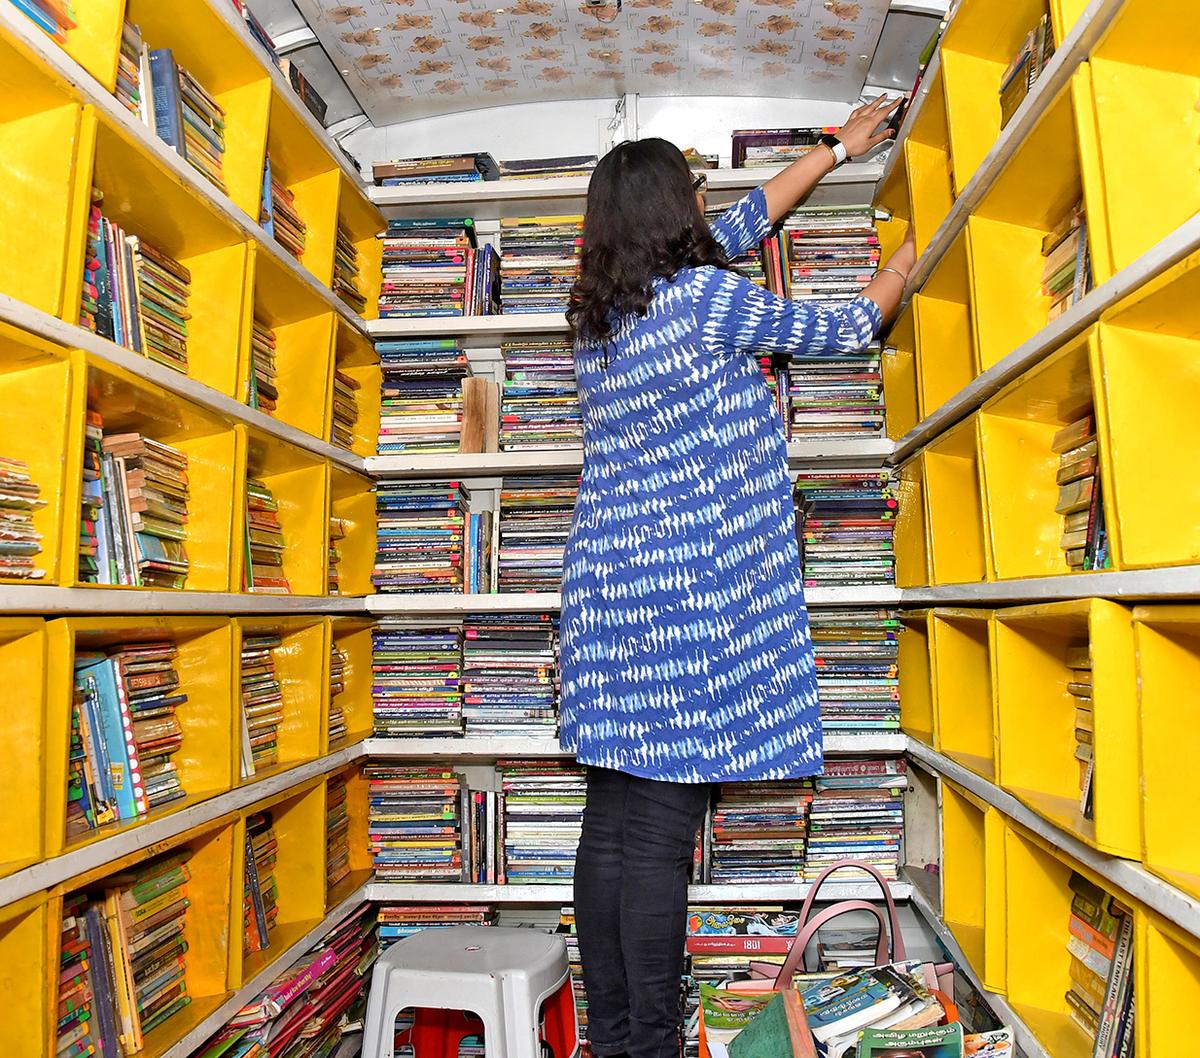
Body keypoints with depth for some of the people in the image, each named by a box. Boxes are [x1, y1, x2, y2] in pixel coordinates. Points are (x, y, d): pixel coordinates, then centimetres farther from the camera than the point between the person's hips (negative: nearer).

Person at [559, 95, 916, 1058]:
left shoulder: (601, 310, 16)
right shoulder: (706, 298, -6)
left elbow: (741, 226, 28)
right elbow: (839, 331, 10)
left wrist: (836, 149, 40)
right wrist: (900, 270, 31)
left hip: (609, 585, 8)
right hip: (691, 592, -8)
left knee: (610, 826, 10)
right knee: (662, 838, -3)